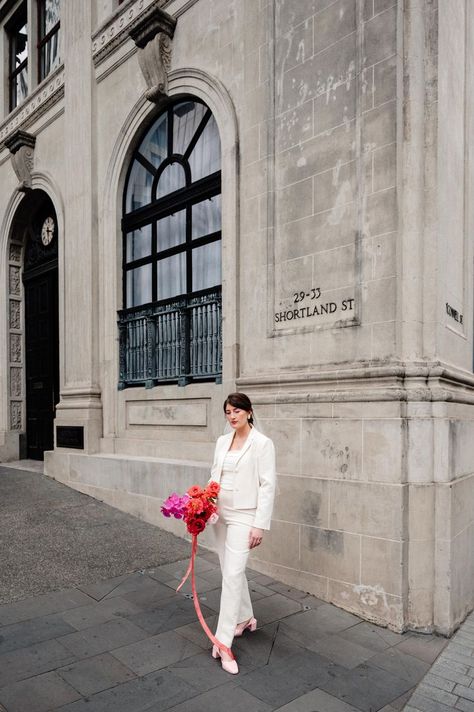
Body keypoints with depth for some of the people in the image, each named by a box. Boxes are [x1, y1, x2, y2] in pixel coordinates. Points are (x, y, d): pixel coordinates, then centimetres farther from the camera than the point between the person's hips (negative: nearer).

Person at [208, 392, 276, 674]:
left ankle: (223, 642, -1)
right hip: (221, 513, 7)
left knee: (232, 574, -10)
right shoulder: (222, 441, 7)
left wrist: (260, 525, -16)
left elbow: (268, 485, -13)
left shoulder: (262, 443, -11)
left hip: (244, 516, -6)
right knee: (232, 570, 17)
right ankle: (246, 618, 38)